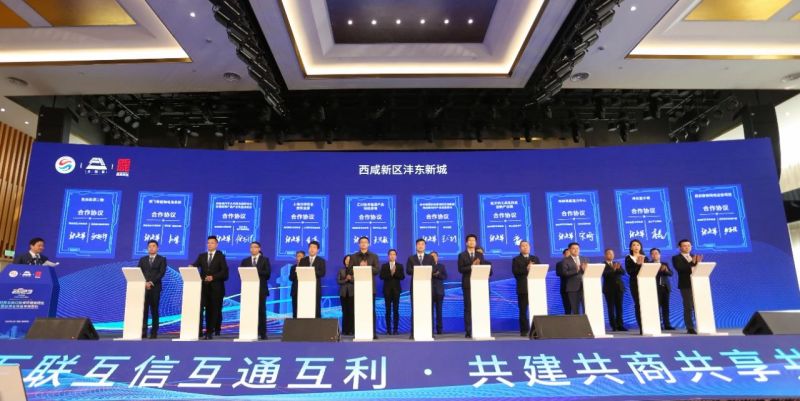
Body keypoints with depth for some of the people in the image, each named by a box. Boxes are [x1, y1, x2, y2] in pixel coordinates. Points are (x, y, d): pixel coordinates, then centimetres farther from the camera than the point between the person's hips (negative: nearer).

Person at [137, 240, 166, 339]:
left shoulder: (162, 259, 7)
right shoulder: (142, 259, 16)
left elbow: (162, 273, -5)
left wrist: (151, 282, -15)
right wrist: (144, 283, -9)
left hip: (155, 288, -2)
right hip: (144, 287, 2)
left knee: (154, 311, 1)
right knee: (143, 310, -4)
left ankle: (154, 333, 4)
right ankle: (143, 332, -2)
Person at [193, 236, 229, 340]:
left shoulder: (220, 256, 5)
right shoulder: (201, 256, 15)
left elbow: (224, 271, -4)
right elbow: (195, 265, 2)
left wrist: (213, 277, -15)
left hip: (216, 287, -2)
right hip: (204, 286, 2)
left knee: (213, 310, 1)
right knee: (200, 308, -7)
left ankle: (210, 332, 7)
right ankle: (198, 330, -1)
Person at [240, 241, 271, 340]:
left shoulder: (265, 260, 8)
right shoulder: (245, 261, 16)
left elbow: (268, 273, -5)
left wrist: (257, 271, -15)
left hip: (261, 289, -2)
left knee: (261, 311, -2)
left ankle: (262, 333, 1)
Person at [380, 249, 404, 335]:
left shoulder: (400, 266, 9)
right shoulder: (384, 266, 8)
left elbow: (402, 277, -2)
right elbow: (381, 276, -5)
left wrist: (395, 273, -15)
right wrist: (390, 274, -16)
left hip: (396, 290, 0)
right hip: (387, 290, 0)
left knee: (396, 310, -1)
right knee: (388, 310, 0)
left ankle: (395, 329, 4)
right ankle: (388, 329, 5)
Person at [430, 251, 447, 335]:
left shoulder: (442, 266, 14)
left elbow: (445, 277, 2)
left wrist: (438, 275, -12)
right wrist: (433, 274, -17)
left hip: (439, 291, 1)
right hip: (430, 291, -1)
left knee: (439, 311, 2)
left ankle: (439, 329, 5)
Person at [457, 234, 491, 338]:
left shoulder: (480, 255, 14)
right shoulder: (462, 255, 5)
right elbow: (460, 269, -6)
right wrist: (472, 266, -15)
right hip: (467, 284, -3)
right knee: (468, 308, -2)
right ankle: (468, 331, 2)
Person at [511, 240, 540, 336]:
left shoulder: (535, 258, 19)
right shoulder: (516, 259, 7)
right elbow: (515, 272, -7)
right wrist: (526, 269, -18)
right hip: (523, 288, -3)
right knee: (523, 310, -1)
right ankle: (524, 331, 4)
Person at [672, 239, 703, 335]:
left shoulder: (694, 257, 18)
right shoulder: (676, 258, 1)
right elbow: (679, 268, -17)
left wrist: (698, 263, -9)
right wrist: (692, 263, -25)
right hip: (686, 285, -5)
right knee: (688, 307, -4)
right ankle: (690, 328, -1)